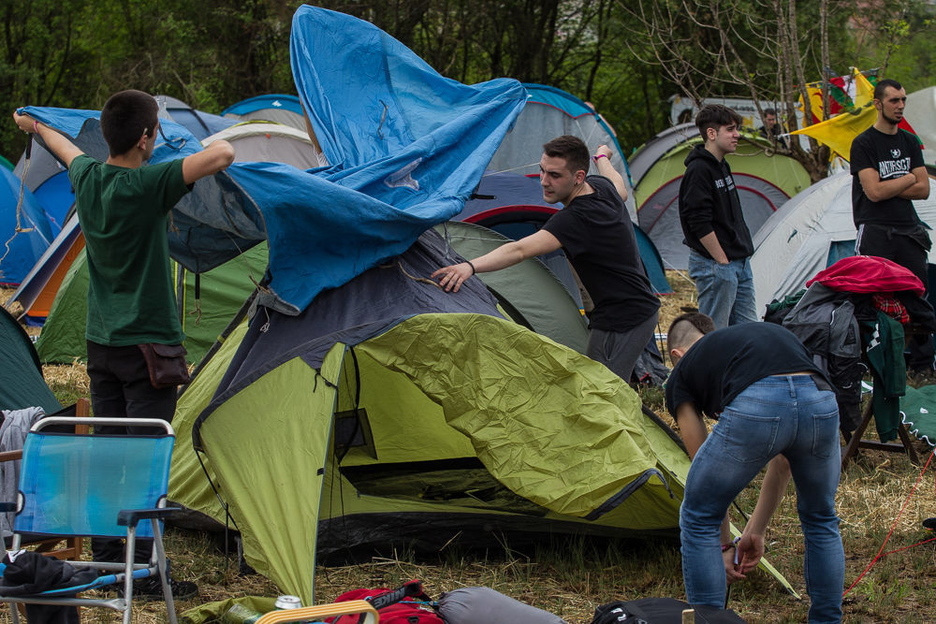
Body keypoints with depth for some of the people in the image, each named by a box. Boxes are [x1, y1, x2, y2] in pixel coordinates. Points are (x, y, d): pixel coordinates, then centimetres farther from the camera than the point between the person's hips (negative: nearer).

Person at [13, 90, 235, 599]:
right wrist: (221, 145, -5)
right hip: (149, 344, -7)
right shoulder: (146, 185, -20)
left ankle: (105, 563, 19)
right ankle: (143, 571, -3)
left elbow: (68, 151, 26)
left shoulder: (87, 179, 1)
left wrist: (35, 126, 49)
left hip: (100, 343, 7)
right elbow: (222, 155, -29)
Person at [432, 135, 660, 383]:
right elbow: (621, 190, 29)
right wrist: (602, 158, 49)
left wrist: (471, 267, -51)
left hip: (620, 323, -11)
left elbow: (520, 251, -40)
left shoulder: (577, 218, -27)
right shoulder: (603, 187, 1)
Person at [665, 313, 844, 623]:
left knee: (698, 520, 21)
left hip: (754, 408, -4)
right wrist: (756, 531, 47)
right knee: (821, 521, 32)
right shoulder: (775, 334, 41)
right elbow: (783, 458, 41)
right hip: (821, 401, 4)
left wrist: (724, 545, 42)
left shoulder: (684, 370, 29)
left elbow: (706, 469, 31)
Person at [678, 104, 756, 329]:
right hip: (715, 265, -10)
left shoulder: (722, 167, 15)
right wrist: (722, 261, -18)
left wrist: (742, 256, 16)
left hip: (740, 263, 10)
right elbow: (700, 224, -20)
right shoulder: (698, 171, -15)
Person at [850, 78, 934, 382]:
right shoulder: (864, 143, -5)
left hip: (908, 231, 5)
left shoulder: (910, 143, 13)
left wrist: (889, 188, -7)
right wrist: (908, 179, -2)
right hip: (876, 233, -5)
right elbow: (874, 191, -15)